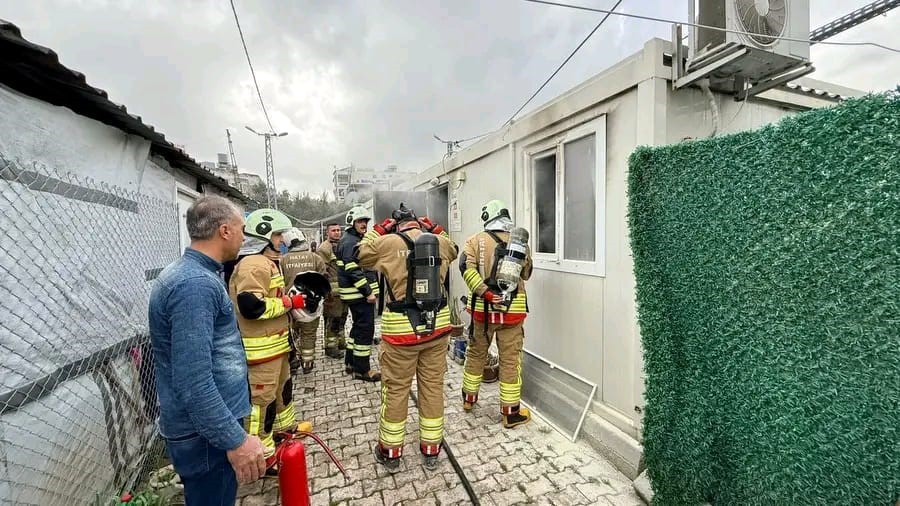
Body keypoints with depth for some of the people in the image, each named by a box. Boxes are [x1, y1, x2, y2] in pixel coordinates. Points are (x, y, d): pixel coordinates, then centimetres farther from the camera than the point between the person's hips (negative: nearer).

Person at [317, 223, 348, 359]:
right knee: (332, 319, -4)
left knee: (342, 317, 17)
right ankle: (330, 347, 6)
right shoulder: (324, 248, -11)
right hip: (333, 290, -9)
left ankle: (340, 341, 30)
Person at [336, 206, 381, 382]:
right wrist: (368, 292, -22)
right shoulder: (350, 242, -15)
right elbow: (353, 270, -23)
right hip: (360, 294, -11)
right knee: (365, 329, -4)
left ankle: (350, 362, 30)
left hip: (357, 293, 11)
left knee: (358, 326, 19)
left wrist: (371, 290, 19)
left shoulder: (356, 239, 19)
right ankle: (362, 369, 5)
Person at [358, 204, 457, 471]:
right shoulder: (440, 242, 0)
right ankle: (431, 449, 30)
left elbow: (360, 256, 10)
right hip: (437, 325, 3)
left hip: (401, 329, -3)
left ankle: (390, 452, 30)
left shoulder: (387, 243, -9)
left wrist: (378, 230, 12)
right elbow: (453, 251, 25)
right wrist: (435, 229, 18)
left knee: (395, 390, 12)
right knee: (433, 387, 15)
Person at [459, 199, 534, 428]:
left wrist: (485, 293, -18)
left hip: (482, 308, 1)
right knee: (510, 360, 8)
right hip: (512, 310, -1)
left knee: (476, 353, 19)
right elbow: (526, 274, 10)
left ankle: (469, 398, 35)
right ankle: (511, 412, 18)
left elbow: (466, 267, -18)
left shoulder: (476, 240, -2)